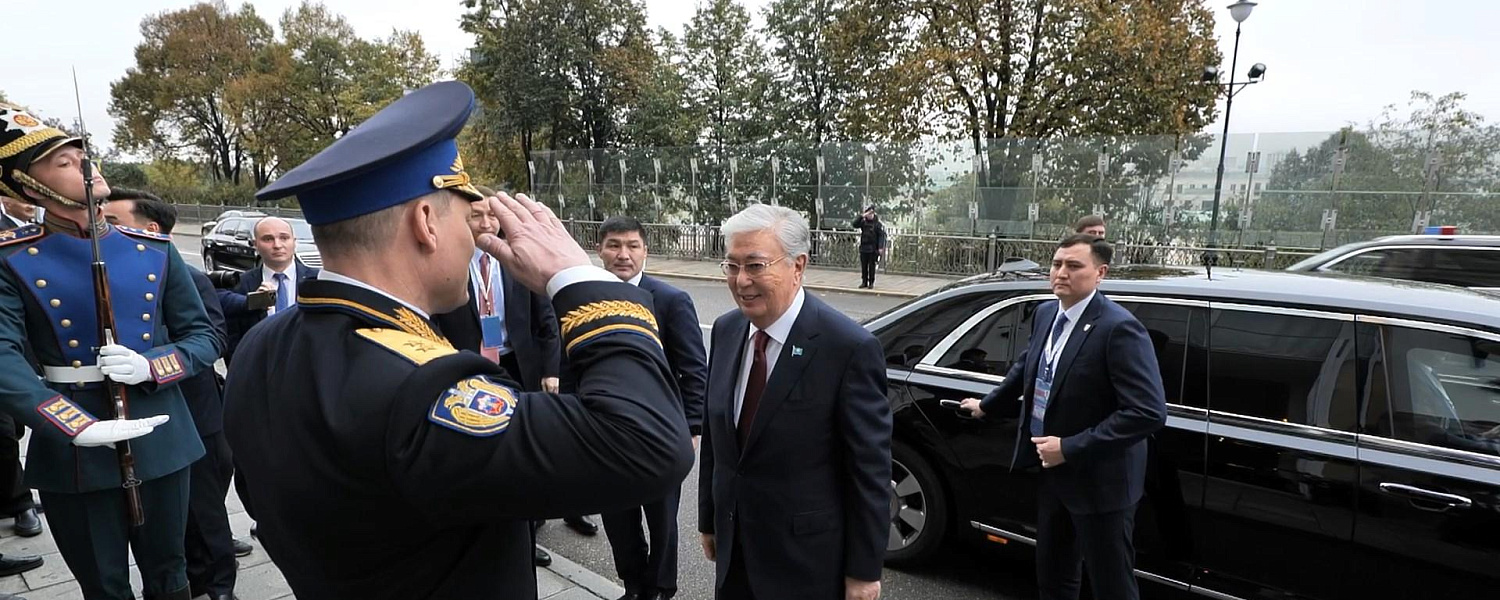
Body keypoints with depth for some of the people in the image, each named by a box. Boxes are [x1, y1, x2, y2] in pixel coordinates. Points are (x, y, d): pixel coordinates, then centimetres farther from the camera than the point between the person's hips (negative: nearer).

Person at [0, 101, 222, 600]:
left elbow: (205, 337, 3)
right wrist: (81, 428, -32)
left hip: (160, 441, 2)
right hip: (72, 452, -2)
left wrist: (152, 367, -18)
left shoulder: (154, 250, 2)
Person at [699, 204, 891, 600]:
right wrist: (709, 520, 12)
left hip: (807, 562, -5)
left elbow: (870, 469, -15)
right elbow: (713, 435, 8)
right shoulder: (725, 330, -1)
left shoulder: (849, 347, -20)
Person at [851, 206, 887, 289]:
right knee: (863, 266, 8)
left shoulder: (877, 223, -6)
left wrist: (880, 247, -15)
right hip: (863, 247, 4)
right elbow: (855, 225, -6)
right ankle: (864, 282, 17)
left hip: (873, 249, -4)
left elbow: (881, 235, -8)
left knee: (871, 266, 2)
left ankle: (871, 283, 10)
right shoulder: (863, 222, 6)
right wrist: (861, 216, -14)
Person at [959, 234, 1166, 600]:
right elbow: (1026, 367, 21)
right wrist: (987, 405, 30)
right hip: (1053, 472, 7)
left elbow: (1149, 413, -27)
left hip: (1098, 480, -7)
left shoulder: (1119, 328, -22)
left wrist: (1070, 448, -26)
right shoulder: (1046, 314, 2)